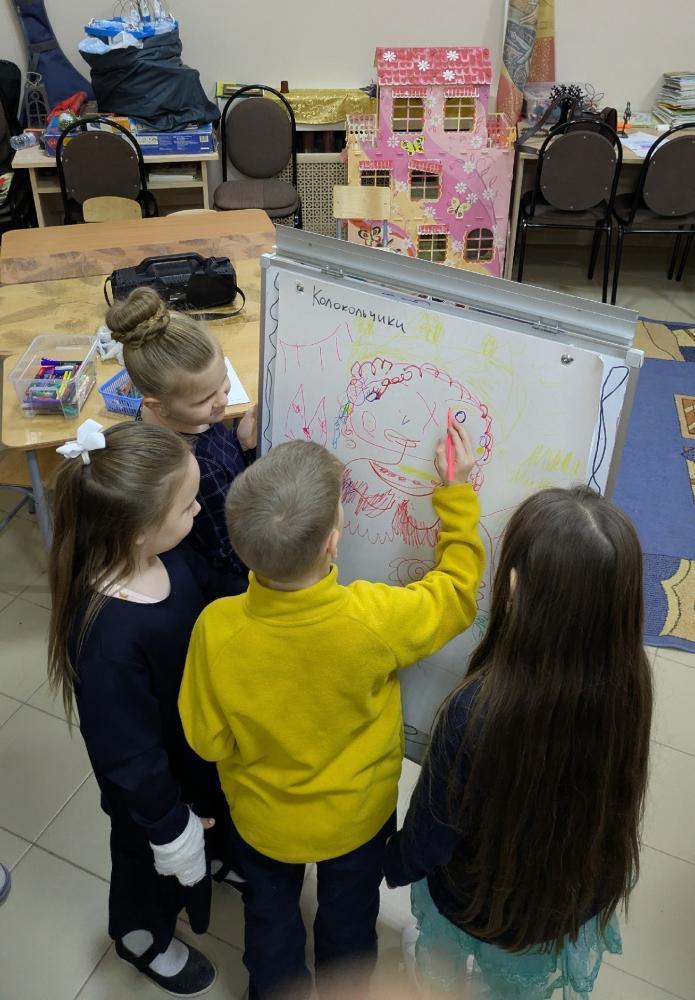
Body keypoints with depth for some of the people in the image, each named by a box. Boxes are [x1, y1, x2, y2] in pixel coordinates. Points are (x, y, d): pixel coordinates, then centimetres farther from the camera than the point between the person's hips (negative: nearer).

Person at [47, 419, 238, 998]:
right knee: (159, 862, 26)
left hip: (204, 741, 6)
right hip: (153, 780, -5)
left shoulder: (172, 556, -24)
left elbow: (211, 618, -2)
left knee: (220, 815, 35)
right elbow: (128, 758, -28)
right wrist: (168, 826, -15)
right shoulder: (108, 635, -42)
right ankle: (144, 936, 59)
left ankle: (223, 858, 69)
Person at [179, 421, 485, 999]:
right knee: (349, 920, 32)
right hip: (357, 814, 0)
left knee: (271, 920, 32)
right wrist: (458, 495, -10)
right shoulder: (375, 618, -37)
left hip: (262, 816, 1)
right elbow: (457, 592, -16)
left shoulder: (217, 628, -33)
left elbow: (209, 740, -16)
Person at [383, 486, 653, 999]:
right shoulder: (631, 679, -28)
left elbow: (430, 834, -25)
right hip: (582, 901, 4)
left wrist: (394, 865, 0)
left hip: (485, 914, -4)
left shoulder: (479, 710, -43)